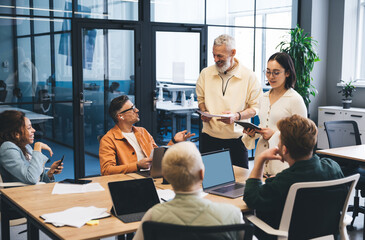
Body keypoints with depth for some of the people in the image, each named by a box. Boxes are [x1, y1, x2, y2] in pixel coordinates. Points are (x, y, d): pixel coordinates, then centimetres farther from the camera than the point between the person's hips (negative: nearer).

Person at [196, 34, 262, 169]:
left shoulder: (249, 76, -3)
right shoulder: (206, 74, 6)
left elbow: (256, 107, -1)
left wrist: (237, 116, -17)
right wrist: (204, 112, -1)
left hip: (237, 138, -2)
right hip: (209, 136, 2)